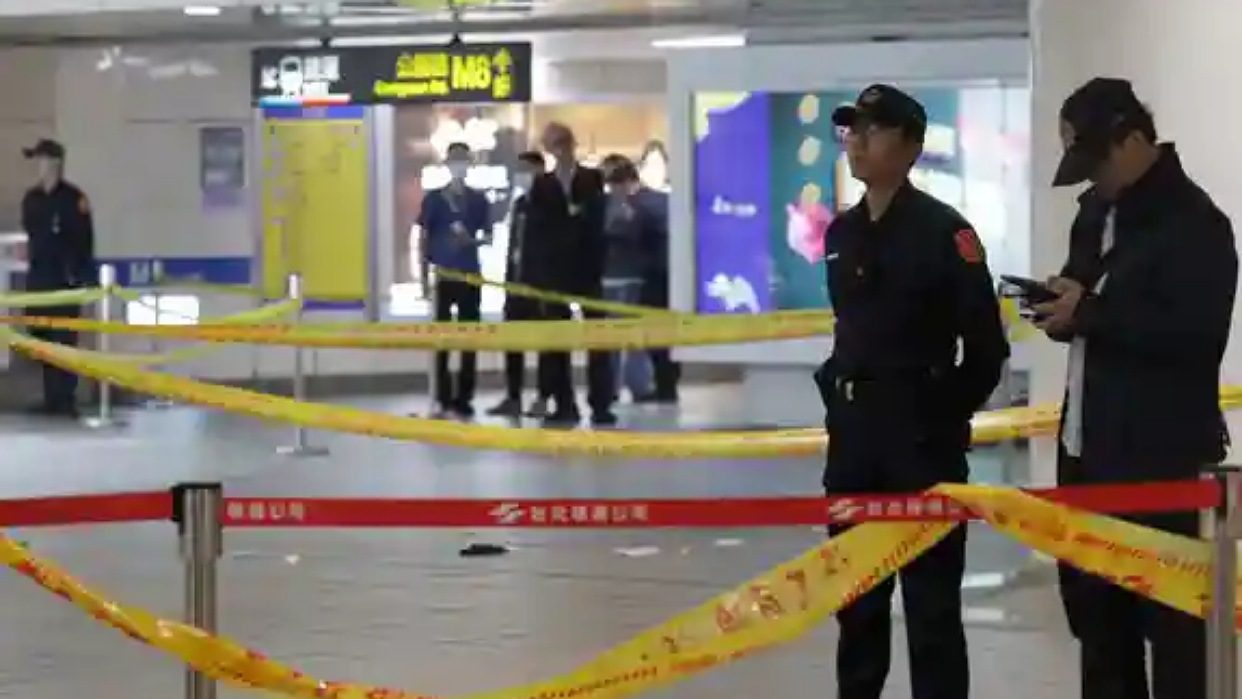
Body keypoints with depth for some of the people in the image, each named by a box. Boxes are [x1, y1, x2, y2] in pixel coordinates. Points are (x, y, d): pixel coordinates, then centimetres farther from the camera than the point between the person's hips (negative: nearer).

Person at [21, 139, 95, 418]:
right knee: (42, 340, 7)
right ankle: (52, 398, 12)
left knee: (65, 339, -7)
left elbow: (85, 240, -9)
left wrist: (83, 277, -14)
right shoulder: (31, 198, 13)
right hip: (38, 277, 7)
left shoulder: (73, 198, -7)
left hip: (65, 279, -7)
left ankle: (66, 400, -6)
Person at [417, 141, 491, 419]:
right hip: (442, 276, -1)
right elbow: (424, 238, 3)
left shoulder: (478, 199, 6)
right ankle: (443, 399, 2)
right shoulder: (434, 198, 2)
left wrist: (471, 240, -13)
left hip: (470, 275, 1)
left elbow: (488, 237, 9)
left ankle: (463, 399, 8)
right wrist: (424, 276, -2)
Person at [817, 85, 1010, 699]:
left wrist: (949, 416, -5)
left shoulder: (945, 231, -11)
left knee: (931, 599, -5)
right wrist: (839, 395, 13)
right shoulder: (841, 233, 10)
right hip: (853, 430, 7)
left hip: (924, 435, -7)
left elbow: (986, 346, -9)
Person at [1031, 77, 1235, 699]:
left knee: (1168, 611, -4)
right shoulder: (1097, 210, 14)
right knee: (1091, 599, 16)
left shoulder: (1194, 222, -13)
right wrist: (1064, 310, 0)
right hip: (1088, 447, 9)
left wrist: (1091, 314, -21)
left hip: (1159, 455, -9)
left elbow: (1198, 337, -23)